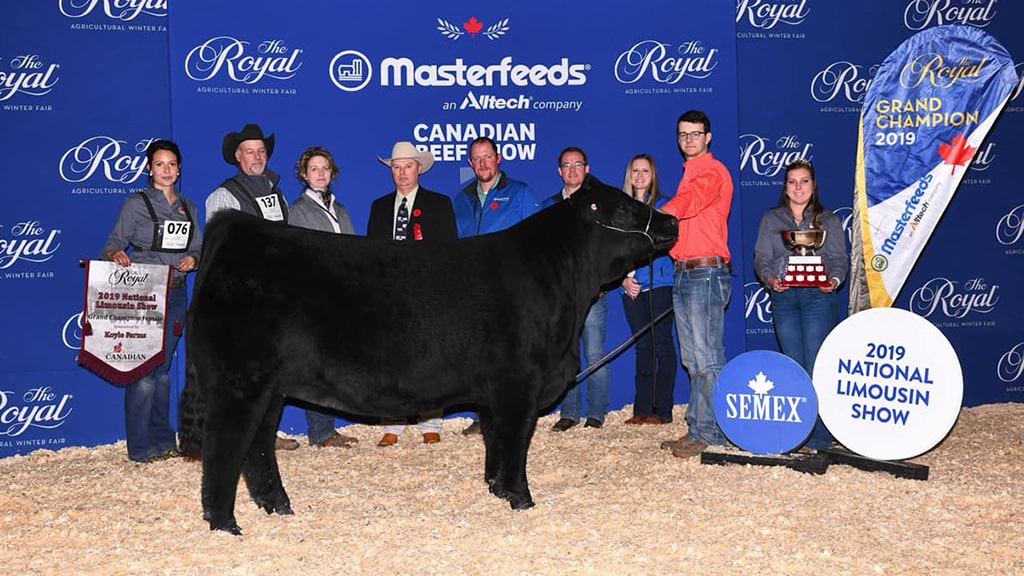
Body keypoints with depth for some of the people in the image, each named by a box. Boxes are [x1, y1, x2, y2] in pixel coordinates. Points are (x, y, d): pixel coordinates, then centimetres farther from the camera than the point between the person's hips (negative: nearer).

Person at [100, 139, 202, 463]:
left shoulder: (188, 208, 13)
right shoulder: (136, 204, -1)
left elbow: (198, 249, 16)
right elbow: (113, 244, -5)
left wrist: (192, 259, -6)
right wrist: (116, 254, -26)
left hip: (176, 293, 5)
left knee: (163, 367, 11)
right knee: (144, 370, -8)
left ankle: (163, 440, 18)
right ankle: (141, 447, -2)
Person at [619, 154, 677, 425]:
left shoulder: (663, 205, 4)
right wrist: (623, 278, -2)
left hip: (659, 284, -4)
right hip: (631, 288, 4)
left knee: (662, 346, -4)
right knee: (642, 346, 6)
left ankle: (662, 410, -2)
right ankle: (642, 409, 9)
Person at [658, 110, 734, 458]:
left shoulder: (712, 172, -7)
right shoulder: (690, 174, 23)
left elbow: (683, 205, -24)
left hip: (707, 273, -10)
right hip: (683, 273, 10)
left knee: (707, 360, -8)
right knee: (692, 360, 12)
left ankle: (708, 433, -5)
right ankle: (696, 429, 17)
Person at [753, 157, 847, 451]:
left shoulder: (828, 220, 13)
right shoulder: (771, 219, 16)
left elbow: (840, 258, 6)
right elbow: (761, 258, 9)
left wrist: (834, 279, -14)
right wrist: (770, 278, -11)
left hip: (818, 296, -2)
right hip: (784, 296, 2)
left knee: (816, 366, -9)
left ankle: (819, 436, -6)